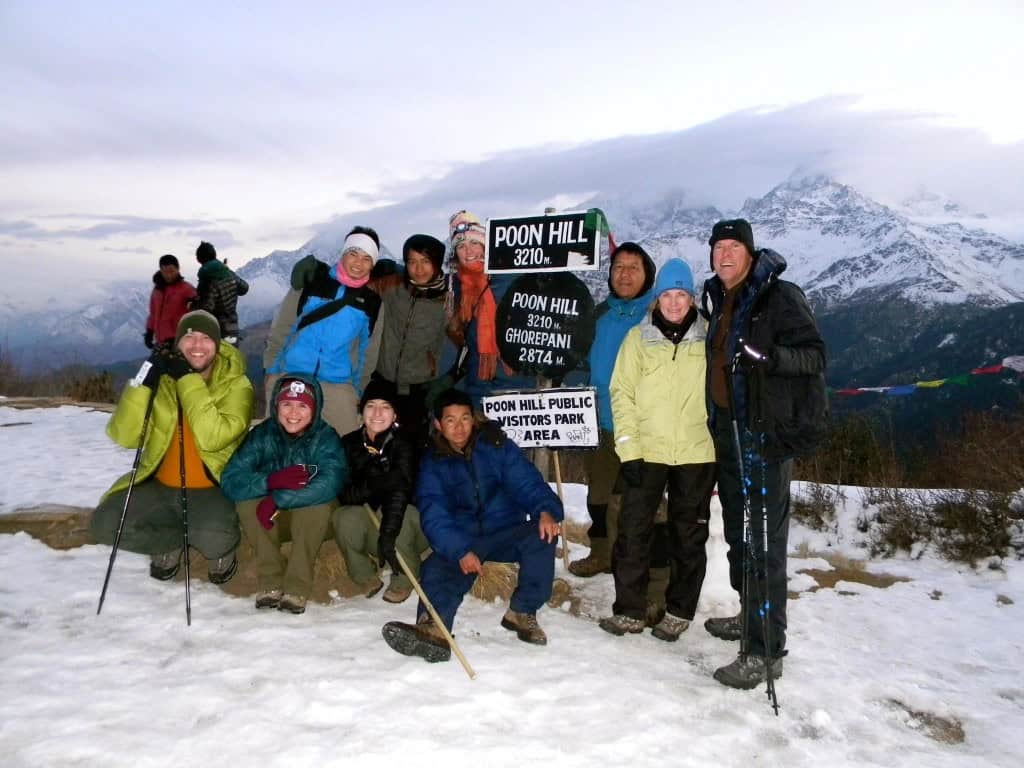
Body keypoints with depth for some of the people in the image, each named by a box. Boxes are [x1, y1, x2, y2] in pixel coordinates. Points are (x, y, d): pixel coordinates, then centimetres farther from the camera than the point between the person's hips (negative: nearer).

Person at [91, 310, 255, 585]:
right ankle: (172, 541, 12)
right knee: (105, 523, -16)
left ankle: (222, 549, 6)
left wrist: (189, 379, -26)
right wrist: (144, 381, -23)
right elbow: (124, 437, -12)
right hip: (161, 485, 4)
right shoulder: (161, 378, -1)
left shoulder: (236, 385, -11)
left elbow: (213, 438, -28)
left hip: (212, 488, -4)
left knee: (212, 537, -33)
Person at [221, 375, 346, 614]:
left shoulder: (326, 437, -17)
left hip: (313, 523, -2)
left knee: (318, 501, -32)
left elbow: (330, 483, -35)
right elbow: (230, 480, -20)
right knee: (245, 500, -25)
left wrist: (278, 500, -37)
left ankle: (297, 588, -26)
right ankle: (270, 583, -21)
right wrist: (271, 481, -37)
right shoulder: (262, 434, -10)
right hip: (269, 523, 2)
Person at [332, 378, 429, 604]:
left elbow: (400, 491, -31)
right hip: (368, 531, 3)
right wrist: (373, 486, -31)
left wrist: (388, 535, -42)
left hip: (405, 529, -2)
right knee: (343, 517, -26)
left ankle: (404, 579, -12)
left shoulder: (403, 446, -17)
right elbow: (342, 493, -13)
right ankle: (366, 579, -5)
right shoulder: (349, 444, -6)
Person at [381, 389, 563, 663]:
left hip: (507, 534, 0)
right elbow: (434, 516, -13)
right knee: (437, 568, -28)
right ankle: (432, 629, -52)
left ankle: (523, 612, -16)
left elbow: (528, 483, -8)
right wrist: (460, 551, -31)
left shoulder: (498, 446, 0)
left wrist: (546, 510, -32)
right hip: (461, 539, 0)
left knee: (543, 534, -28)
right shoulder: (432, 463, 0)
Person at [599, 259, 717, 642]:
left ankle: (679, 611, 24)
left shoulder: (709, 338, 4)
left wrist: (723, 443, 1)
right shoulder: (638, 337, 3)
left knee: (689, 534, 10)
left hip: (697, 452, 0)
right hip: (646, 451, 0)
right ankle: (629, 610, 16)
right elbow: (622, 392, 0)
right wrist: (628, 448, -7)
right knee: (633, 531, 2)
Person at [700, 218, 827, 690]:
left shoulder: (779, 297, -8)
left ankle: (764, 651, 0)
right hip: (728, 434, 8)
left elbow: (815, 355, -11)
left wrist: (769, 355, -28)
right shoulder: (718, 302, 16)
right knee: (738, 533, 18)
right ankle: (751, 617, 35)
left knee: (763, 540, -7)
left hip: (766, 434, -8)